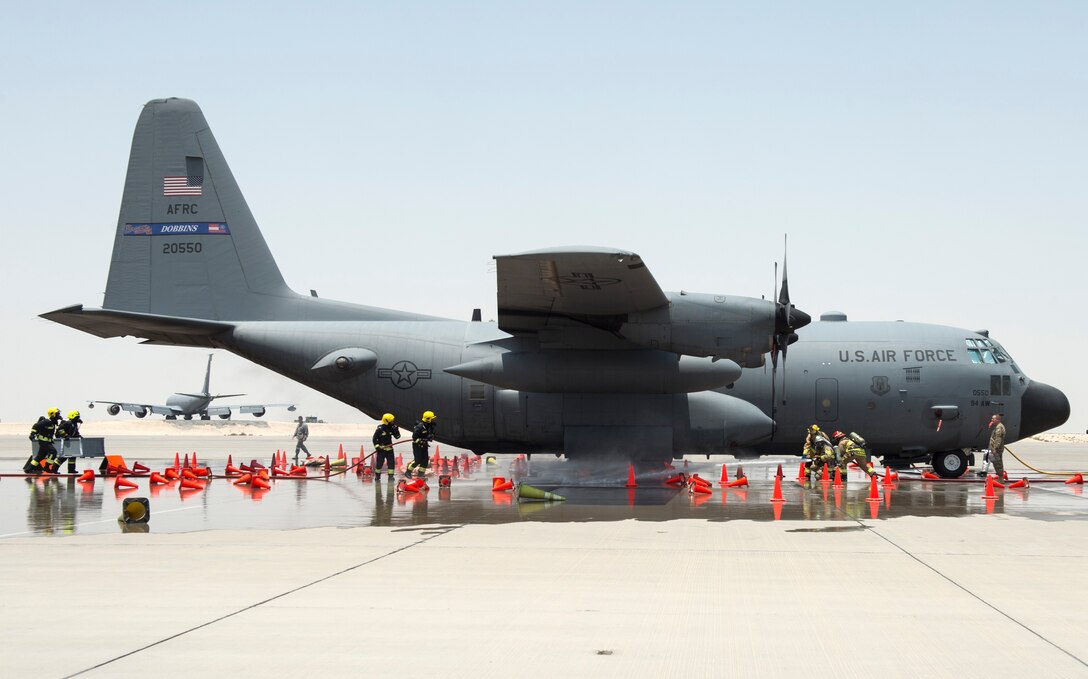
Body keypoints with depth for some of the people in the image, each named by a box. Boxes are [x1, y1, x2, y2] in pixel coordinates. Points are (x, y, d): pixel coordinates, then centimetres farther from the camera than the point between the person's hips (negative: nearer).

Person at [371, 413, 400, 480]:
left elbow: (397, 436, 6)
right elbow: (375, 438, -9)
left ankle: (391, 475, 5)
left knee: (391, 462, -2)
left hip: (389, 448, 5)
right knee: (379, 462, -1)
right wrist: (377, 446, -17)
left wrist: (396, 429, -8)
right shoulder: (380, 429, -12)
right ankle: (377, 475, 15)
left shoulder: (391, 428, 4)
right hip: (381, 449, -5)